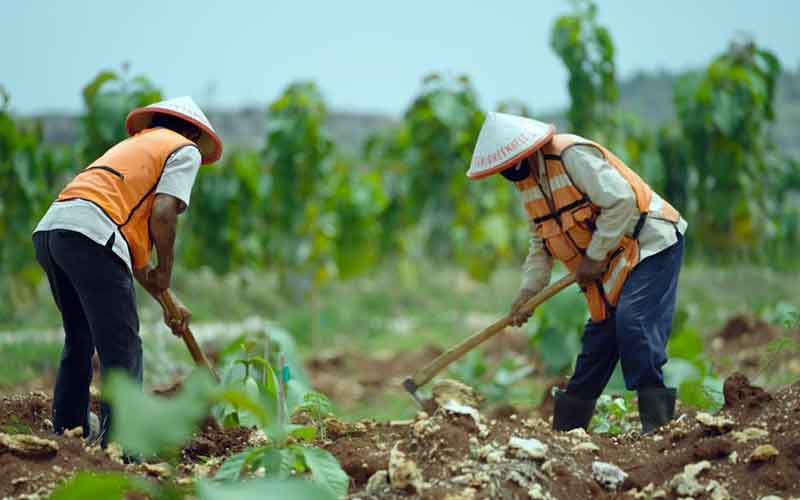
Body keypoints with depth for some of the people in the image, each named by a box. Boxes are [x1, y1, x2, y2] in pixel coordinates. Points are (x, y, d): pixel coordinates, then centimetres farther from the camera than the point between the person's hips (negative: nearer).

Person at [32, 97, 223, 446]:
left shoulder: (134, 145, 36)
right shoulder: (185, 149, 12)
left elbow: (134, 245, 34)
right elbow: (162, 214, -7)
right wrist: (165, 270, 8)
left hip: (48, 230, 8)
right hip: (89, 235, -8)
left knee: (80, 337, 26)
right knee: (122, 350, -5)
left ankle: (69, 425, 38)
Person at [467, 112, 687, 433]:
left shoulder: (573, 155, -20)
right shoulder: (527, 181, 9)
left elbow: (621, 201, -25)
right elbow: (540, 245, 15)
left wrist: (594, 256, -19)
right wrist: (528, 291, 2)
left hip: (650, 244, -8)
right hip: (611, 263, 8)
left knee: (633, 323, -23)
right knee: (598, 336, 8)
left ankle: (656, 423, -21)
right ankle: (565, 427, 13)